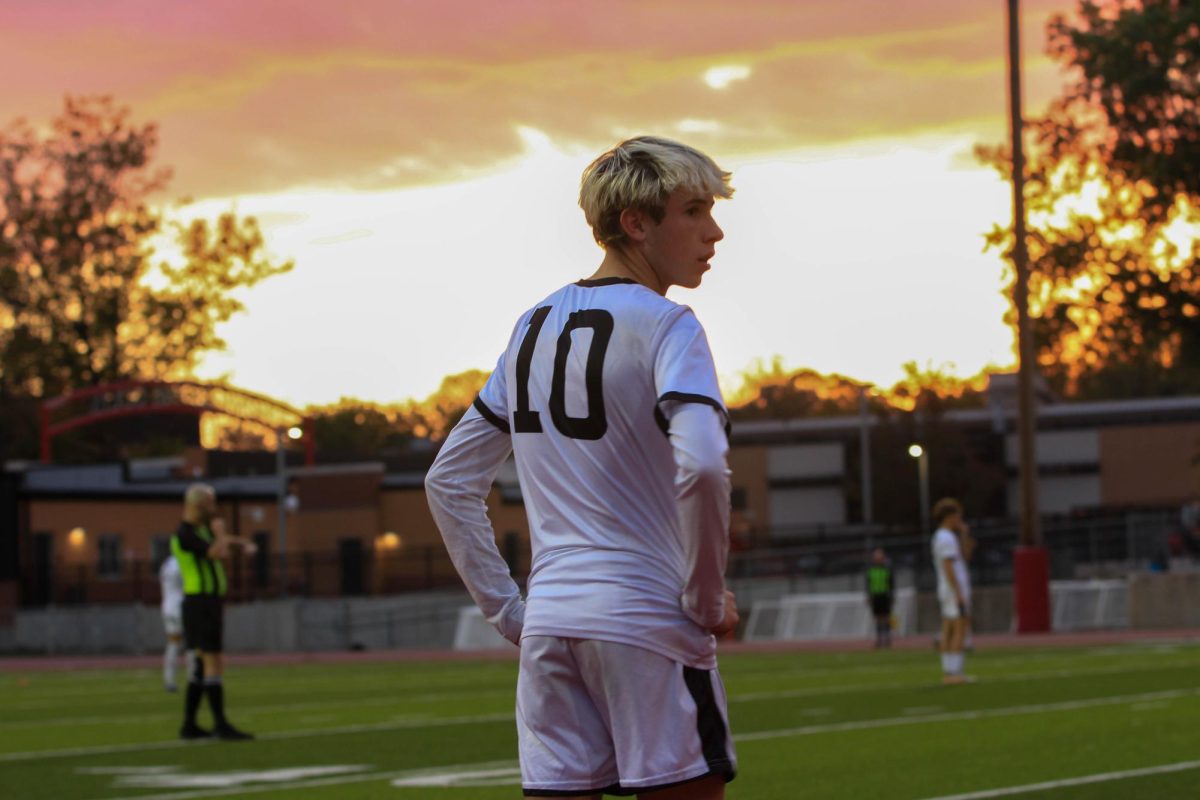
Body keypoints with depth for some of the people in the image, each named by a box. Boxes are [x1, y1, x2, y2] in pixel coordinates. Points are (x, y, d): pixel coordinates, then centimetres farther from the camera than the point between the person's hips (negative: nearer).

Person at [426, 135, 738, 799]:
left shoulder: (532, 328, 15)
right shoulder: (664, 325, -7)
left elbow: (449, 481, 18)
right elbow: (701, 468, -23)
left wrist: (506, 610, 17)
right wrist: (708, 602, -10)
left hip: (548, 623, 6)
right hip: (646, 621, -6)